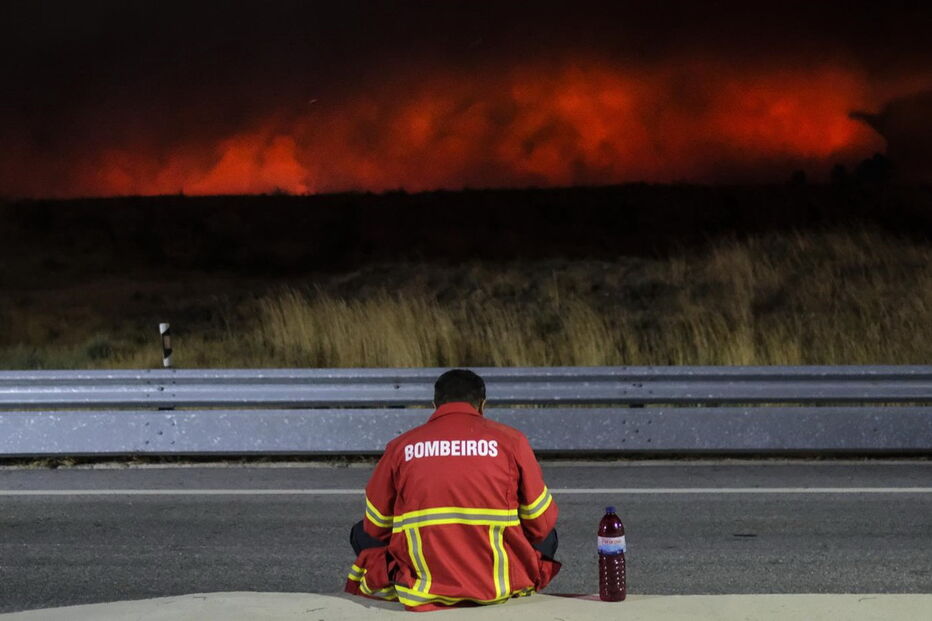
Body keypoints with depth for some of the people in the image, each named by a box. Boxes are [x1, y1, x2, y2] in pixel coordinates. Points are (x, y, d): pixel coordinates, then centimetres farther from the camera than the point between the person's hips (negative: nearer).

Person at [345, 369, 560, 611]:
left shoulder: (400, 447, 5)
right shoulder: (510, 439, 2)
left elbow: (375, 528, 12)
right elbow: (541, 525, 6)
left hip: (422, 589, 0)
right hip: (501, 586, 0)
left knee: (361, 534, 26)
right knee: (547, 538, 30)